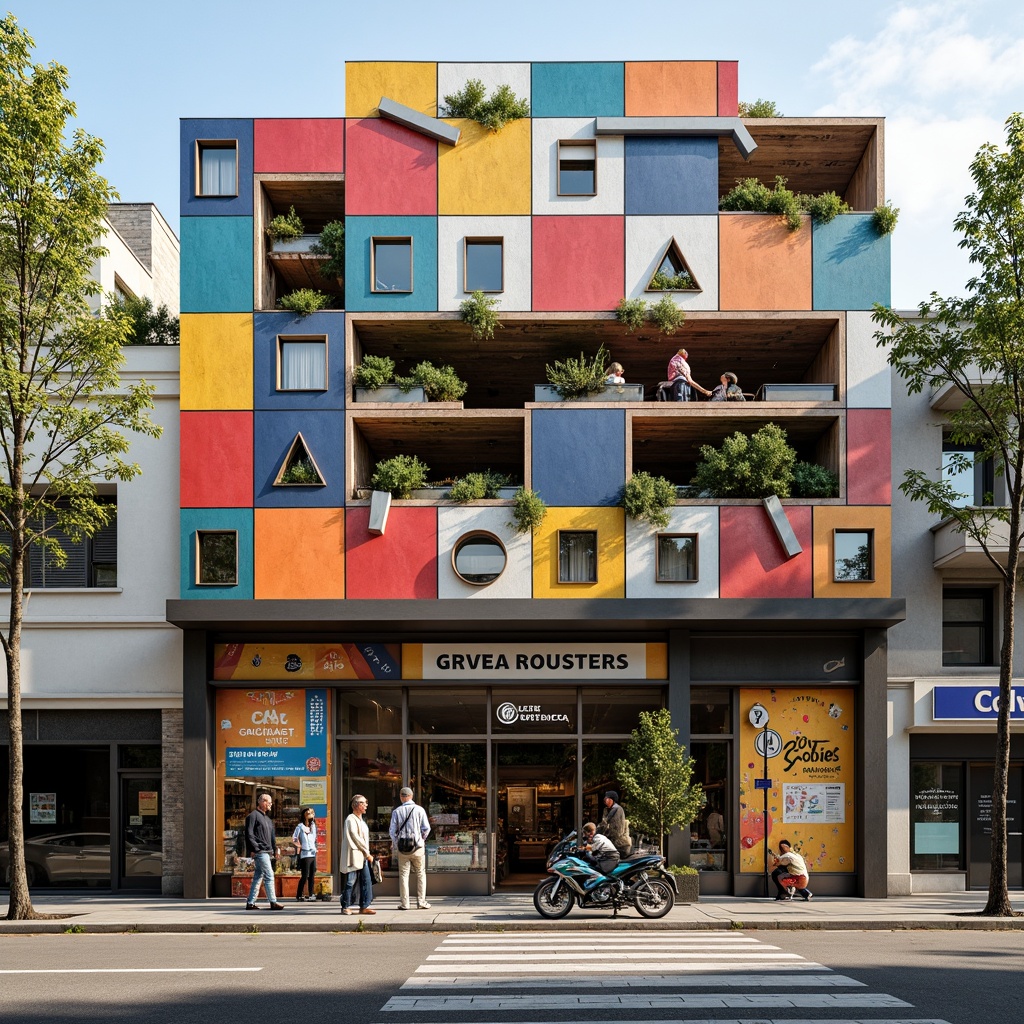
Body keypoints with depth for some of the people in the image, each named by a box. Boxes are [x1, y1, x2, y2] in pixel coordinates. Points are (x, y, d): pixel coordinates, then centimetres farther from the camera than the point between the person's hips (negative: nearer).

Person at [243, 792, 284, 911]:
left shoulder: (267, 819, 22)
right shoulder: (253, 815, -6)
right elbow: (249, 834, -13)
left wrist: (274, 849, 14)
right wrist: (254, 849, -18)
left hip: (267, 852, 9)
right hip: (260, 851, -9)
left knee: (258, 877, 9)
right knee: (269, 876, -11)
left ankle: (250, 902, 12)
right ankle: (273, 902, -10)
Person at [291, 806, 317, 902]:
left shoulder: (313, 826, 15)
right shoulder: (300, 826, -4)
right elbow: (293, 839, -7)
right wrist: (299, 846, -5)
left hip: (313, 854, 6)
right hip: (305, 854, -6)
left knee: (312, 876, 4)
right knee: (305, 876, -8)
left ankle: (310, 895, 9)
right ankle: (298, 895, -2)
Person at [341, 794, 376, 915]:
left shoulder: (361, 820, 20)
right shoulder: (351, 819, -10)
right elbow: (355, 838, -14)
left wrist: (367, 853, 11)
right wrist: (367, 853, -11)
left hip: (362, 856, 9)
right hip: (354, 856, -9)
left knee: (366, 881, 3)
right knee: (351, 882, -4)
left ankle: (364, 906, 6)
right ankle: (345, 907, 4)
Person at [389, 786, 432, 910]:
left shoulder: (396, 811, 0)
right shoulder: (419, 810, -2)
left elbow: (392, 831, -1)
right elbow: (426, 828, -3)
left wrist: (396, 844, 12)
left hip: (402, 847, 1)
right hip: (417, 846, -1)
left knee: (403, 874, 5)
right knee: (421, 874, 9)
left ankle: (404, 903, 4)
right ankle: (421, 902, 6)